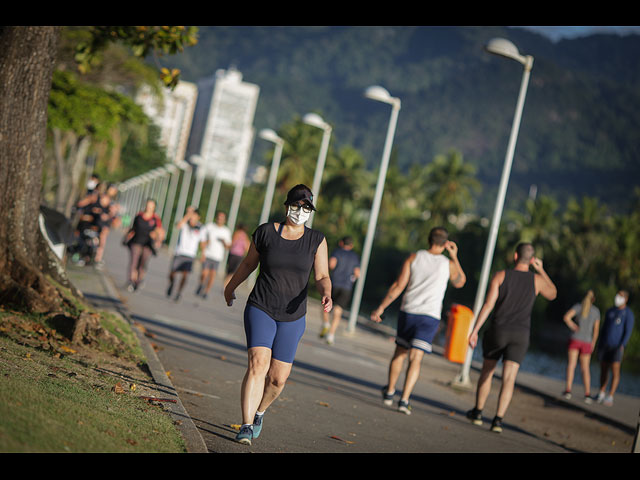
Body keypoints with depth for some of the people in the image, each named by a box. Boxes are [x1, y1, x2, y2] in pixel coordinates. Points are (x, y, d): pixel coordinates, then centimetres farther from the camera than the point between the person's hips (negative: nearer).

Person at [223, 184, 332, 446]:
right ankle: (246, 426, -18)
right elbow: (249, 263, 14)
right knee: (258, 364, -20)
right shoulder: (265, 232, -2)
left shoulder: (316, 240, 1)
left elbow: (322, 277, -4)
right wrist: (230, 286, 27)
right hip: (260, 309, -2)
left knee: (278, 377, 3)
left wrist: (326, 295, -26)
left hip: (292, 317, 2)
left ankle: (259, 412, 33)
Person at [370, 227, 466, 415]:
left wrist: (381, 307, 0)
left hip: (408, 312, 2)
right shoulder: (448, 263, -2)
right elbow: (460, 283, 20)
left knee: (400, 352, 19)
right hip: (430, 316, -2)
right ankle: (404, 400, -14)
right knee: (415, 359, -4)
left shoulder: (414, 257, 0)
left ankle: (389, 392, 29)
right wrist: (455, 257, 18)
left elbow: (399, 285, -4)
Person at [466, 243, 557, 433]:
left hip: (498, 331, 0)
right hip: (520, 335, 0)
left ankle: (477, 413, 26)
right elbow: (552, 294, 24)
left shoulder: (500, 276, -2)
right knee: (509, 379, -4)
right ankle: (498, 420, -18)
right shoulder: (537, 279, 2)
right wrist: (541, 270, 27)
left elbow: (487, 305, -9)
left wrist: (474, 331, -9)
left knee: (487, 371, 20)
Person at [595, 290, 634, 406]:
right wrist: (600, 344, 11)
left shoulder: (628, 314, -6)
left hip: (617, 346, -5)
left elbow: (628, 331, -12)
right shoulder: (610, 311, 12)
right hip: (605, 345, 5)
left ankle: (610, 397, -10)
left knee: (615, 371, -10)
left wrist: (622, 345, -23)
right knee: (603, 369, 8)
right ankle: (601, 394, 17)